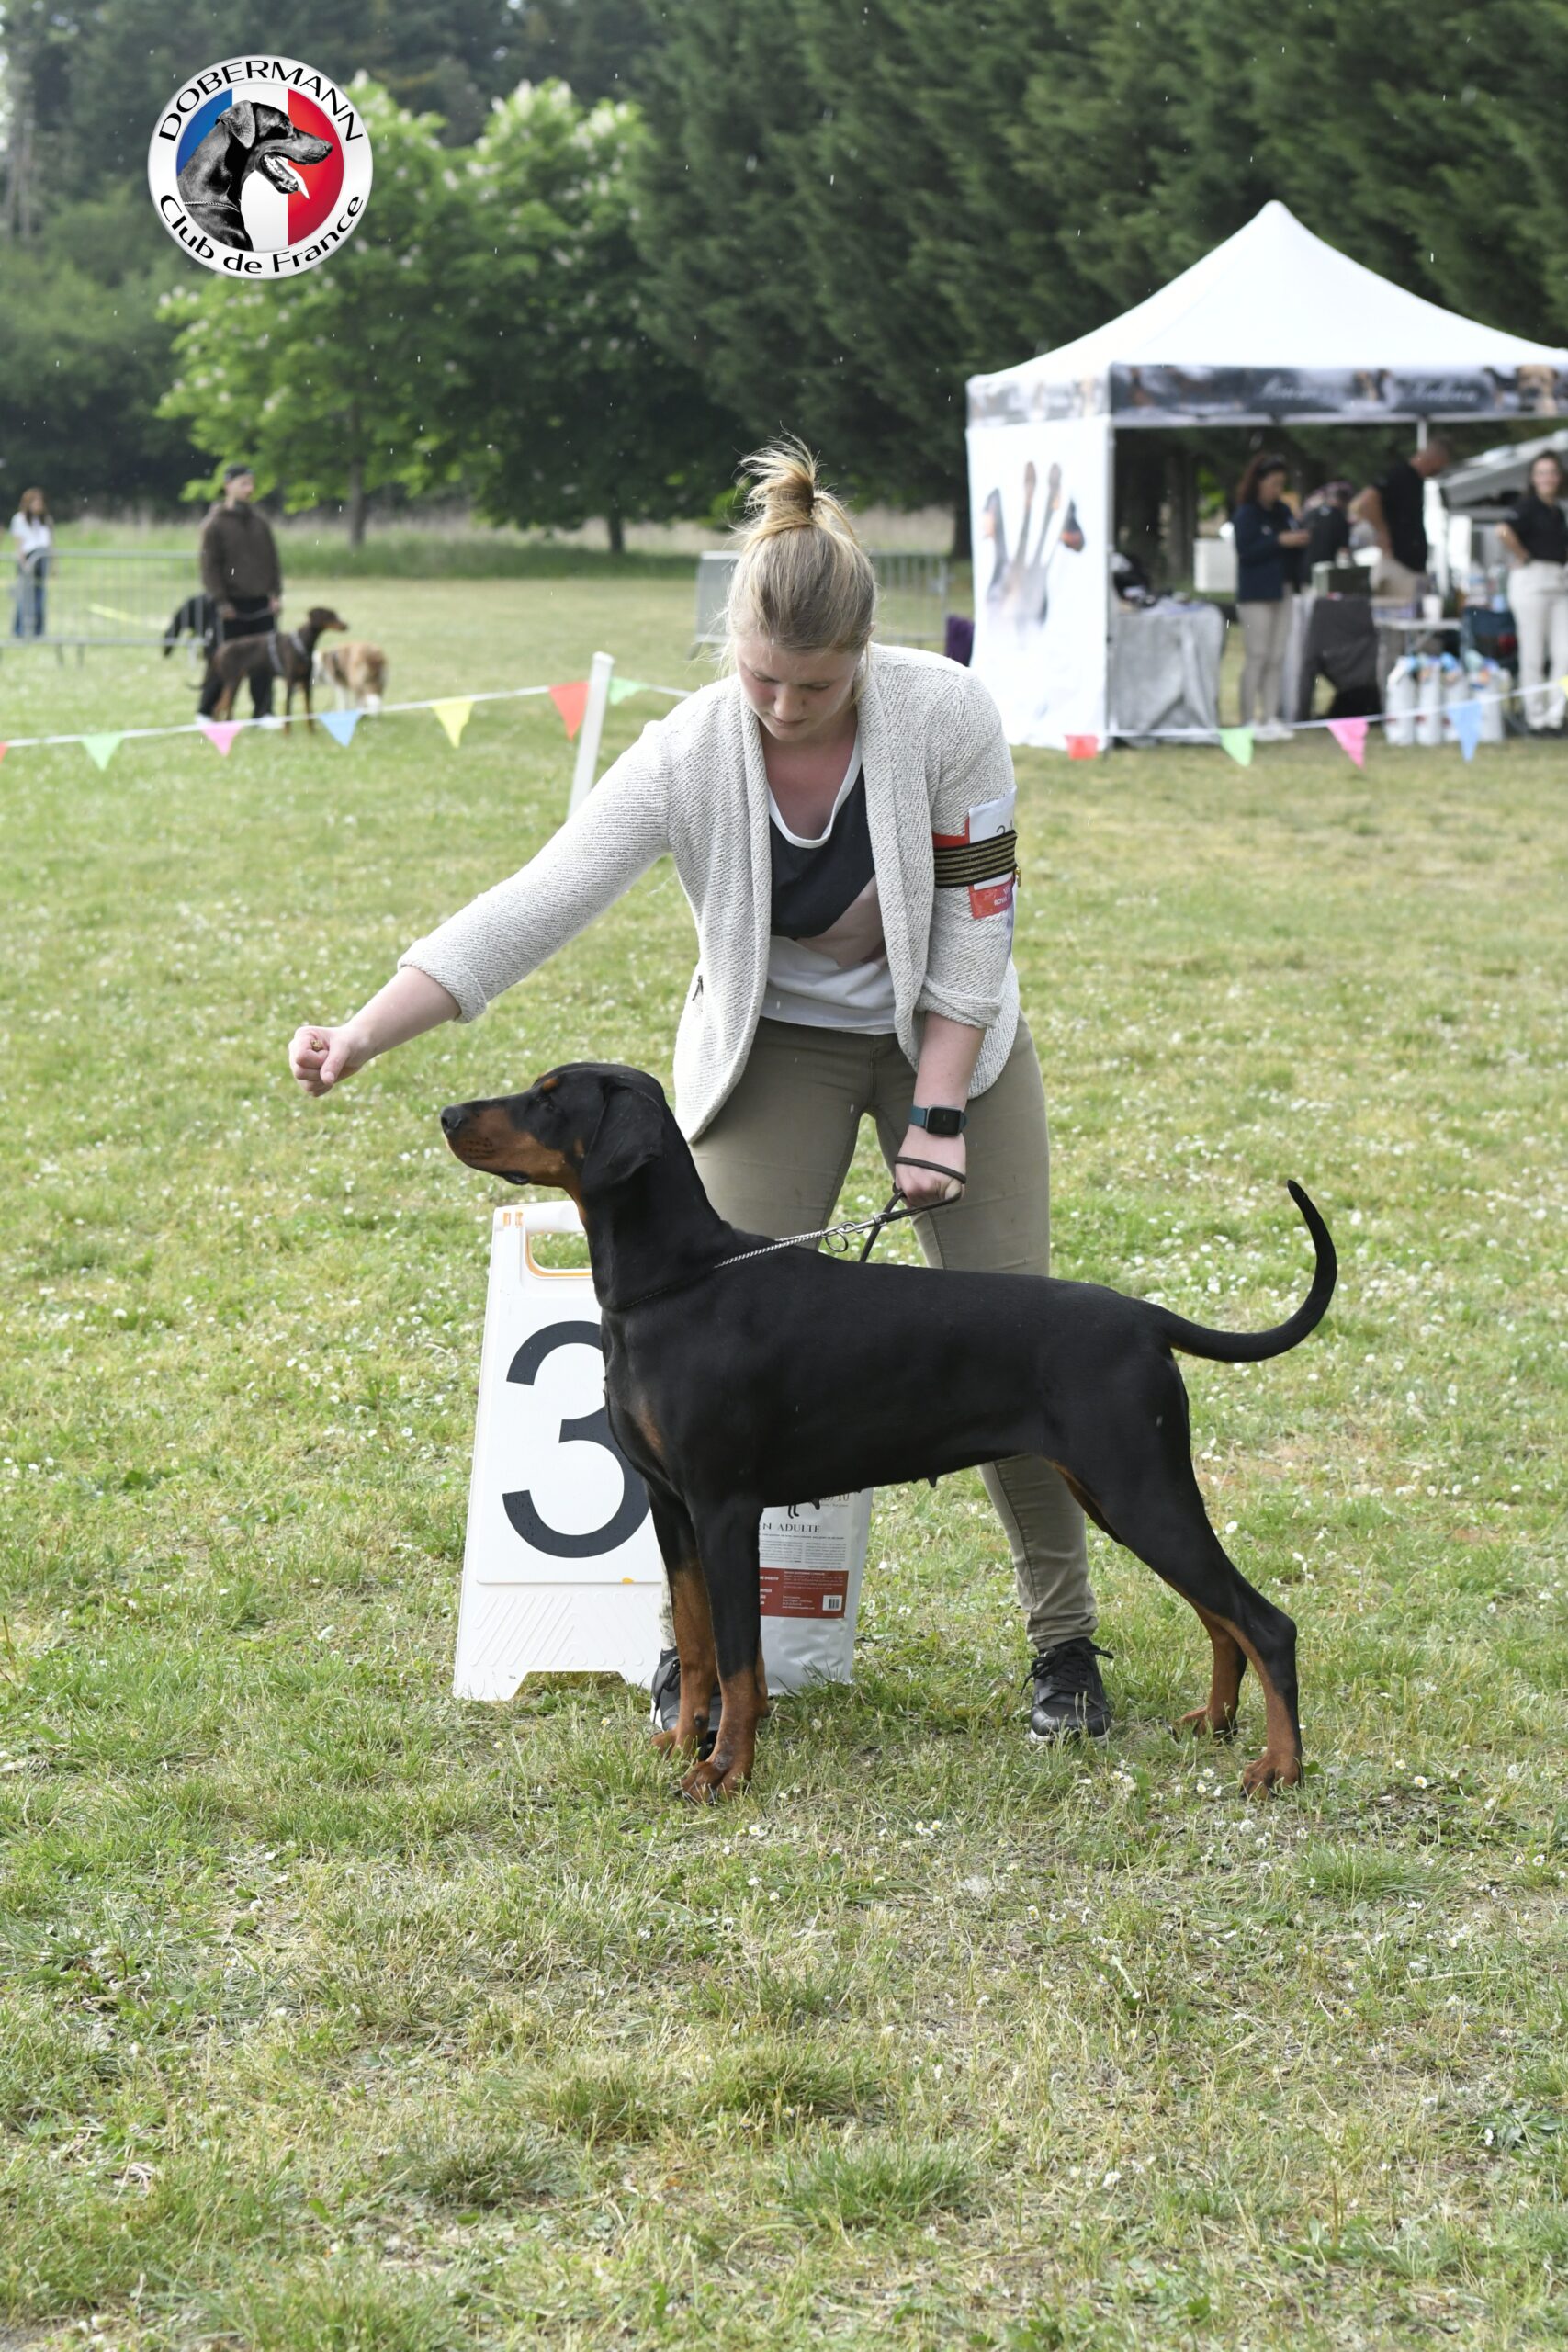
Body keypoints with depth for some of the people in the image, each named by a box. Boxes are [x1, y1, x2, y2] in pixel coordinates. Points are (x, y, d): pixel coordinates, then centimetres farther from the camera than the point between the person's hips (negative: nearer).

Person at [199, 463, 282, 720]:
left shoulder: (260, 522, 11)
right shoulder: (215, 524, -4)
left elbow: (272, 561, 15)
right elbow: (209, 566, -7)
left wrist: (276, 593, 4)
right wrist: (221, 600, -12)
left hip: (262, 604, 5)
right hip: (233, 607, -5)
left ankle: (263, 712, 8)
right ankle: (207, 711, 10)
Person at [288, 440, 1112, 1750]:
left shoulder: (946, 717, -26)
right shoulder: (690, 757, -25)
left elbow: (975, 925, -17)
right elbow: (534, 908, -30)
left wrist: (937, 1116, -18)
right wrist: (363, 1037, -40)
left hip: (947, 1035, 0)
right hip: (772, 1047, 0)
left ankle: (1066, 1641, 11)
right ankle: (696, 1637, 3)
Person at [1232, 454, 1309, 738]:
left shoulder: (1282, 512, 12)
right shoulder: (1245, 514, -8)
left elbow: (1290, 550, 20)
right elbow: (1245, 551, -18)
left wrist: (1299, 540, -2)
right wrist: (1280, 541, -21)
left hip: (1282, 591, 7)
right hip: (1256, 595, -7)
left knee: (1277, 658, 7)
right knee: (1257, 656, -6)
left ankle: (1270, 718, 12)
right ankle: (1249, 720, -2)